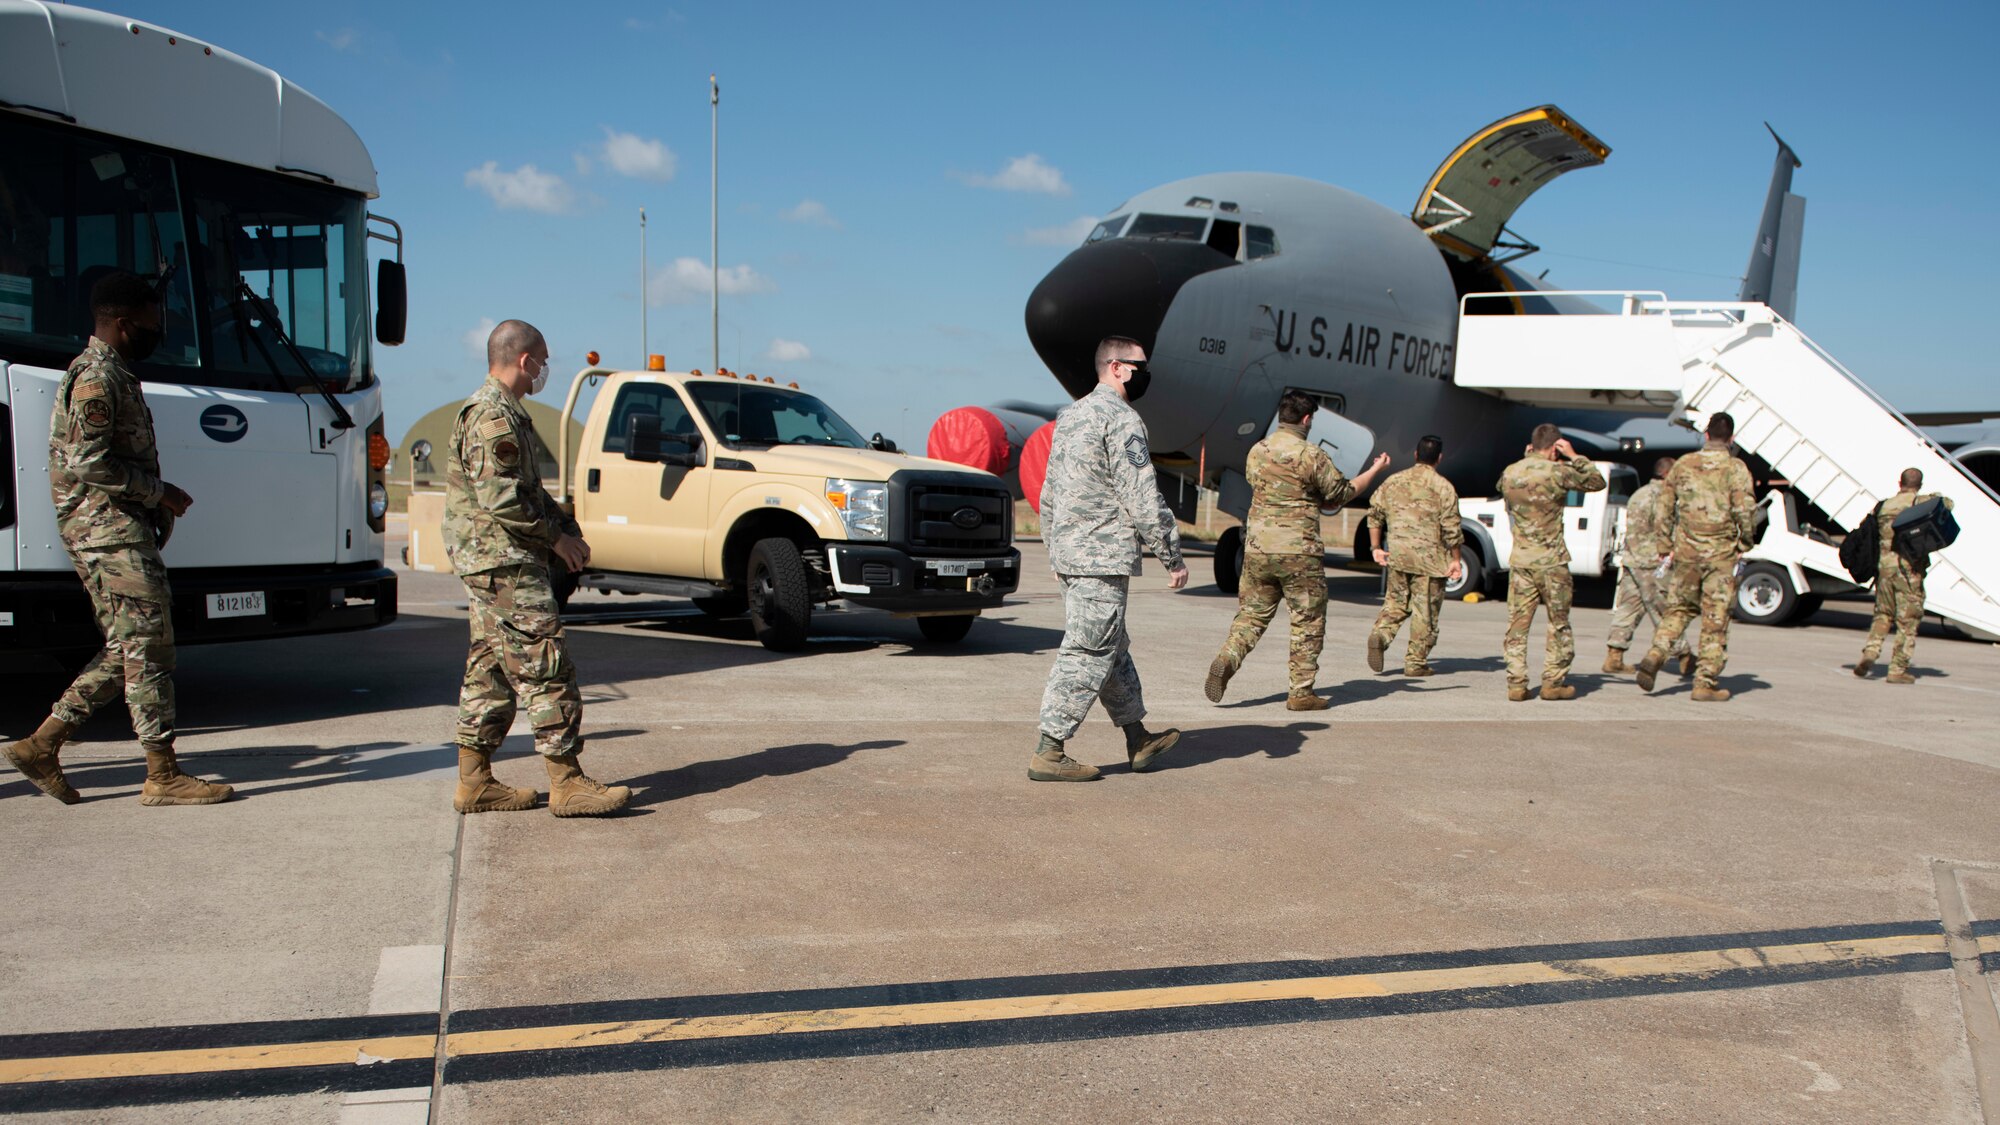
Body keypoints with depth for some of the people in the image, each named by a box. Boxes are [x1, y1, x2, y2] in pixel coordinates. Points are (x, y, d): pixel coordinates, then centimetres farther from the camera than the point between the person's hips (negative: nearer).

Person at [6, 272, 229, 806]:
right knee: (148, 647, -9)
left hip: (121, 529, 10)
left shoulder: (114, 375, 21)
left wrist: (157, 505, 15)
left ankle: (42, 743, 18)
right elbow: (88, 462, -21)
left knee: (126, 651, 12)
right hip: (109, 528, -10)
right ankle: (163, 776, -5)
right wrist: (159, 493, -13)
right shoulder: (96, 377, -12)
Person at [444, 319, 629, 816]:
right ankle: (567, 783, -7)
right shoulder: (492, 416, -14)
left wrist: (568, 528, 12)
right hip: (502, 563, -11)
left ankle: (475, 783, 17)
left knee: (490, 671, 12)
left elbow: (530, 490, 25)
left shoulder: (504, 412, 20)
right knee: (546, 667, -9)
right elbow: (500, 499, -22)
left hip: (493, 565, 11)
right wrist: (555, 537, -12)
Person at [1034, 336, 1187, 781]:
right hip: (1103, 559, -10)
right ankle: (1048, 753, -3)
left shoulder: (1070, 416, 16)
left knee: (1113, 648, 17)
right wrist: (1172, 556, -9)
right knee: (1087, 654, -5)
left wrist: (1055, 551, 26)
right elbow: (1142, 498, -16)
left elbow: (1050, 493, 20)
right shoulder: (1121, 419, -13)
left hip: (1068, 555, 10)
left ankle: (1139, 742, 28)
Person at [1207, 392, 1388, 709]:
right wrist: (1375, 470, 15)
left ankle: (1227, 659, -11)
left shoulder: (1256, 452, 7)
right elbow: (1340, 494, 1)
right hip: (1298, 552, -5)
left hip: (1257, 549, 5)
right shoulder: (1311, 455, -10)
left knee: (1252, 614, 13)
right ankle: (1301, 692, 10)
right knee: (1308, 623, 7)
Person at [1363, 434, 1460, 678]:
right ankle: (1416, 662, 8)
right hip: (1429, 558, -4)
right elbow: (1451, 528, -8)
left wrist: (1376, 548, 14)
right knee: (1425, 611, 5)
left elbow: (1374, 514, 9)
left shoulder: (1393, 481, 8)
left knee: (1396, 601, 17)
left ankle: (1380, 634, -8)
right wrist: (1456, 559, -1)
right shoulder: (1443, 487, -5)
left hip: (1397, 555, 4)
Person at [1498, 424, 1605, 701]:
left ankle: (1516, 684, 3)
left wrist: (1527, 457, 24)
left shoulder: (1509, 473, 4)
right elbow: (1597, 482, 2)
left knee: (1517, 623, 6)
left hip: (1519, 559, 4)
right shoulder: (1557, 472, -11)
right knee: (1559, 624, 9)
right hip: (1551, 560, -4)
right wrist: (1574, 457, 6)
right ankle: (1553, 683, 10)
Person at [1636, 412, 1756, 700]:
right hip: (1721, 553, -3)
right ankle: (1706, 682, 6)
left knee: (1678, 608, 16)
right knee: (1716, 618, 3)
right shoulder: (1735, 468, -7)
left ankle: (1655, 655, -5)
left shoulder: (1683, 464, 5)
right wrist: (1745, 543, 2)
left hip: (1686, 550, 3)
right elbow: (1744, 510, -14)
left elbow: (1664, 505, 7)